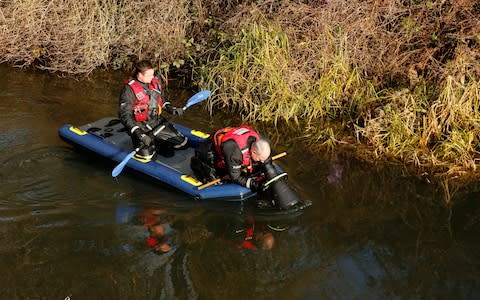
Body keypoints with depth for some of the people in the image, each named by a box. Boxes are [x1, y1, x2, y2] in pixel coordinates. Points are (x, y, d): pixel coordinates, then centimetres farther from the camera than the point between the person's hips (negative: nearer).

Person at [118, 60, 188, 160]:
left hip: (157, 121, 6)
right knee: (146, 156, -27)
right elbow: (125, 115, -20)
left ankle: (156, 142, 15)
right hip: (140, 126, -6)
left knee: (182, 143, -3)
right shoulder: (129, 89, -18)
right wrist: (139, 134, -29)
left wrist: (171, 109, -1)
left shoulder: (155, 82, 1)